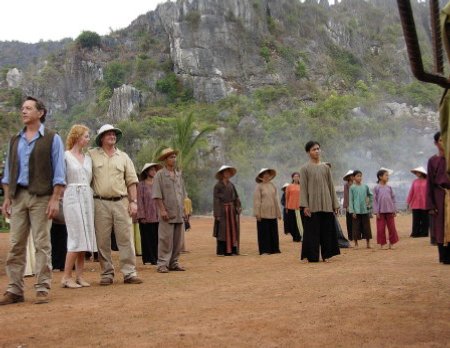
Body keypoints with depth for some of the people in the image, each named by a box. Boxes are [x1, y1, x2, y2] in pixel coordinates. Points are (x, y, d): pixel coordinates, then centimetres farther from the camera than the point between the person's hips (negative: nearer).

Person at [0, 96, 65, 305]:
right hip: (18, 196, 5)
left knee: (42, 244, -3)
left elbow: (58, 173, -2)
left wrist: (55, 200, -10)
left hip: (41, 196, -4)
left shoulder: (52, 139, 2)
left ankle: (42, 289, 3)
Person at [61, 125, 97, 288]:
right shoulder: (66, 156, -1)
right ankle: (66, 277, -5)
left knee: (85, 238, 4)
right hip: (72, 196, -6)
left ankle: (79, 276, 9)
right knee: (76, 237, -11)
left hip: (87, 197, 6)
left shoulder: (88, 158, 16)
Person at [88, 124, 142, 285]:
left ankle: (129, 273, 3)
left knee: (126, 238, -1)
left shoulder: (123, 157, 13)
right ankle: (107, 273, 12)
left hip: (121, 202, 2)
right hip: (100, 203, -1)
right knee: (102, 240, 3)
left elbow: (131, 181, 11)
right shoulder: (92, 155, 6)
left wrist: (133, 201, 2)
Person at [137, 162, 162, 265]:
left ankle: (155, 258, 14)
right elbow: (139, 201, -6)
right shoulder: (141, 185, -3)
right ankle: (148, 259, 9)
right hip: (146, 217, -5)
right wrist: (142, 216, -11)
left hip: (157, 217, 5)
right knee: (147, 238, 1)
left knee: (156, 238, 6)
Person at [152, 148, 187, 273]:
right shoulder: (160, 175, -5)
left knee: (178, 240, 9)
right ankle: (162, 264, 1)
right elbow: (157, 195, -10)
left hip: (179, 214, 6)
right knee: (165, 240, -5)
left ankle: (174, 263, 19)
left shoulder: (178, 175, 14)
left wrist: (183, 209, 14)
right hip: (167, 214, -6)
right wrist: (162, 210, -17)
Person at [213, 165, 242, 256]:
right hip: (222, 210, -6)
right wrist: (217, 214, -14)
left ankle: (231, 250, 13)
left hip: (232, 210, 6)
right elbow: (216, 200, -9)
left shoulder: (231, 185, 11)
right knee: (223, 231, -3)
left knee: (232, 230, 7)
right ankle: (221, 251, 2)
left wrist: (238, 208, -1)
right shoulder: (218, 186, -5)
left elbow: (236, 197, 12)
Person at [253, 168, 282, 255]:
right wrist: (257, 213, -12)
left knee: (273, 231, 7)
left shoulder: (272, 186, 11)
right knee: (264, 231, -1)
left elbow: (276, 199, 14)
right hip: (263, 213, -5)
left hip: (272, 213, 5)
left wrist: (278, 212, 14)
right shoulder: (259, 186, -3)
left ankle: (274, 249, 15)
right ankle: (264, 250, 4)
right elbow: (256, 200, -6)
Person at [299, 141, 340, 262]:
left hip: (326, 204, 3)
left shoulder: (326, 167, 11)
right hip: (312, 204, -3)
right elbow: (303, 188, -5)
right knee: (311, 230, -1)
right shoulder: (305, 168, 0)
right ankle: (309, 256, 7)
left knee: (326, 230, 5)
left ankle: (326, 255, 14)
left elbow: (331, 186, 11)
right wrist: (304, 206, -13)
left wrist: (335, 203, 8)